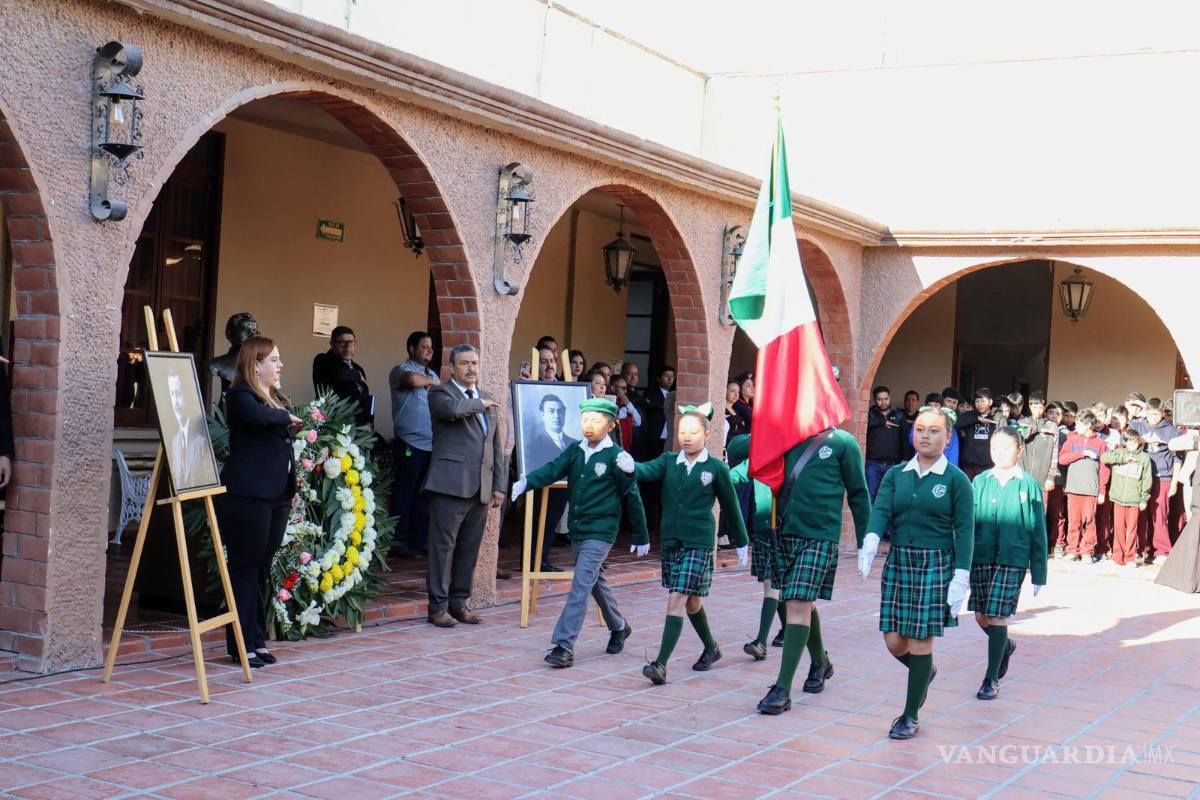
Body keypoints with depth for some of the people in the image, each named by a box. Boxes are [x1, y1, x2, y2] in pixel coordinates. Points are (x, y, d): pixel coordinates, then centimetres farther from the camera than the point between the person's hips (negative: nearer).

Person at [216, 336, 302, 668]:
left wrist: (292, 488, 21)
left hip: (277, 497, 8)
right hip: (247, 495, -8)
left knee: (263, 569, 12)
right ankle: (241, 644, 3)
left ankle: (257, 640, 18)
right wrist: (287, 417, -12)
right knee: (246, 569, -3)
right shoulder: (239, 395, -8)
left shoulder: (277, 399, 19)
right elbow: (258, 418, -31)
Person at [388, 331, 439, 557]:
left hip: (432, 444, 7)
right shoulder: (401, 370, -5)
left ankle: (420, 539, 17)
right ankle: (398, 540, 5)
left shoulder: (432, 375, 20)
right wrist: (430, 382, -10)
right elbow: (413, 380, -28)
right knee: (403, 494, -2)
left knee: (424, 495, 11)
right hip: (410, 443, -7)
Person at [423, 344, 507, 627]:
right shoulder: (440, 393, 1)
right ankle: (438, 606, 4)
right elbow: (453, 409, -24)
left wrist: (499, 486, 12)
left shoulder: (489, 402, 20)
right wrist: (480, 404, -6)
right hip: (451, 484, -6)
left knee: (470, 548, 9)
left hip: (481, 487, 6)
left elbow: (497, 447, 19)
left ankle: (459, 602, 18)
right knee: (443, 545, -3)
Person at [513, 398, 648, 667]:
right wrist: (526, 483, -31)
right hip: (577, 531, 7)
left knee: (580, 587, -14)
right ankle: (619, 628, 41)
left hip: (600, 533, -7)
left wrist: (641, 538, 2)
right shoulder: (575, 452, 6)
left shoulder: (616, 458, -9)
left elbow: (632, 498, -4)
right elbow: (552, 470, -10)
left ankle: (564, 646, -15)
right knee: (596, 582, 21)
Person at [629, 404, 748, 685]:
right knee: (691, 601, 18)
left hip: (699, 543, -5)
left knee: (678, 600, -14)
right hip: (670, 540, 5)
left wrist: (742, 543, 14)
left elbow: (731, 507, 6)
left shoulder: (716, 468, -3)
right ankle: (711, 649, 39)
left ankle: (661, 664, -16)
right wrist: (630, 466, -37)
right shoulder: (669, 461, 6)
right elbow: (648, 471, -13)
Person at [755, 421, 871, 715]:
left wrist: (866, 542, 5)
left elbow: (858, 494, 3)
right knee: (803, 604, 18)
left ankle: (782, 689, -11)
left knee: (798, 606, -12)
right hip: (785, 533, 5)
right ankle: (820, 663, 41)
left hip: (820, 536, -5)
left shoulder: (842, 443, -2)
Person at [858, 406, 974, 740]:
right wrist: (870, 543, -27)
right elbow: (880, 510, -7)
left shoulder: (956, 480, -3)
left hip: (935, 565, -3)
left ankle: (910, 716, 13)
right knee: (893, 641, 4)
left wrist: (960, 578, -13)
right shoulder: (896, 475, 6)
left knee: (920, 641, -1)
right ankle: (925, 672, 38)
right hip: (898, 562, 4)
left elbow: (965, 530, -5)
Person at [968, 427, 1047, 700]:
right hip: (980, 558, 3)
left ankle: (992, 679, 6)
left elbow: (1038, 531, 1)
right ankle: (1005, 646, 42)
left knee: (997, 617, -6)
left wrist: (1039, 574, 0)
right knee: (981, 616, 10)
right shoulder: (980, 482, 5)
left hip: (1012, 560, -3)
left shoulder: (1028, 485, -2)